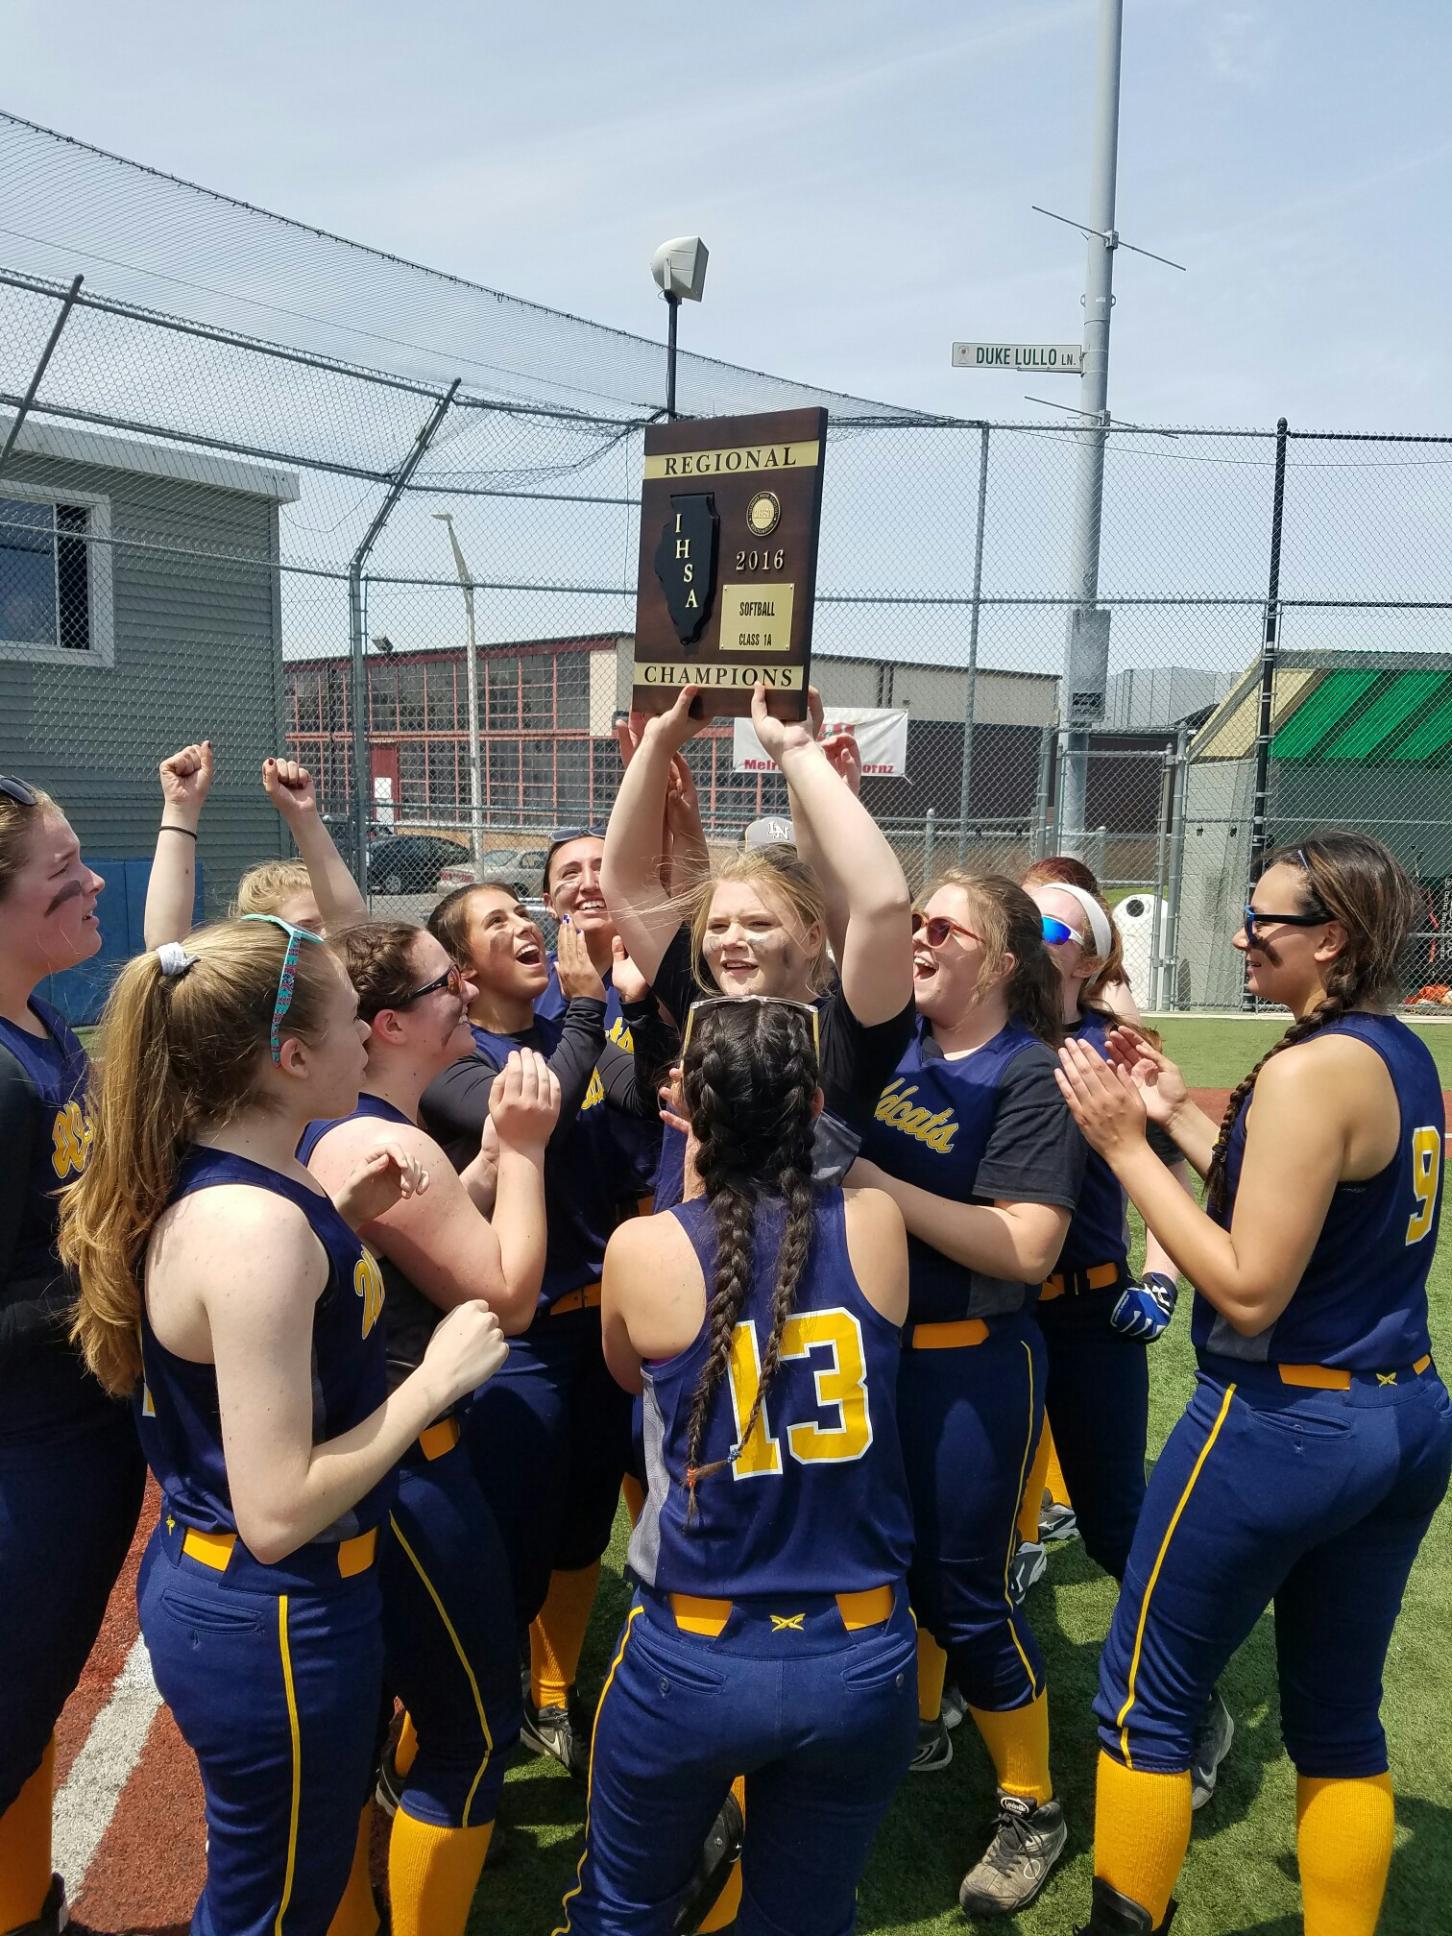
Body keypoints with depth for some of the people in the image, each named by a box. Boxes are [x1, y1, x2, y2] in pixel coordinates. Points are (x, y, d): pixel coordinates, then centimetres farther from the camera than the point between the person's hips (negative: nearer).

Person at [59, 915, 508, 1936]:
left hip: (204, 1582, 9)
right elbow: (277, 1515, -29)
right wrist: (436, 1379, -21)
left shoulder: (204, 1180, -1)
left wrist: (341, 1224, 1)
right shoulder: (254, 1223, -30)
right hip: (275, 1623, -9)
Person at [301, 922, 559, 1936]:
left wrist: (498, 1148, 1)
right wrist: (524, 1149, -16)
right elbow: (509, 1297, -22)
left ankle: (421, 1812, 52)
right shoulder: (383, 1147, -27)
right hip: (399, 1467, -10)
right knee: (479, 1720, 8)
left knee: (440, 1670, 31)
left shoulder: (333, 1126, 4)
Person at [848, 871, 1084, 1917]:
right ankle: (916, 1728, 49)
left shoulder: (1030, 1073, -17)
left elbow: (1026, 1249, -25)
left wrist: (873, 1182, -27)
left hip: (971, 1366, -6)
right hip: (871, 1348, 6)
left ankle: (1033, 1806, 31)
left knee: (964, 1588, 7)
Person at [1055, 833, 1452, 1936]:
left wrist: (1125, 1143, -19)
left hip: (1283, 1424, -9)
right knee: (1340, 1719, 21)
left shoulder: (1312, 1070, -21)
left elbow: (1249, 1289, -22)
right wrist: (1180, 1110, 11)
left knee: (1145, 1700, 10)